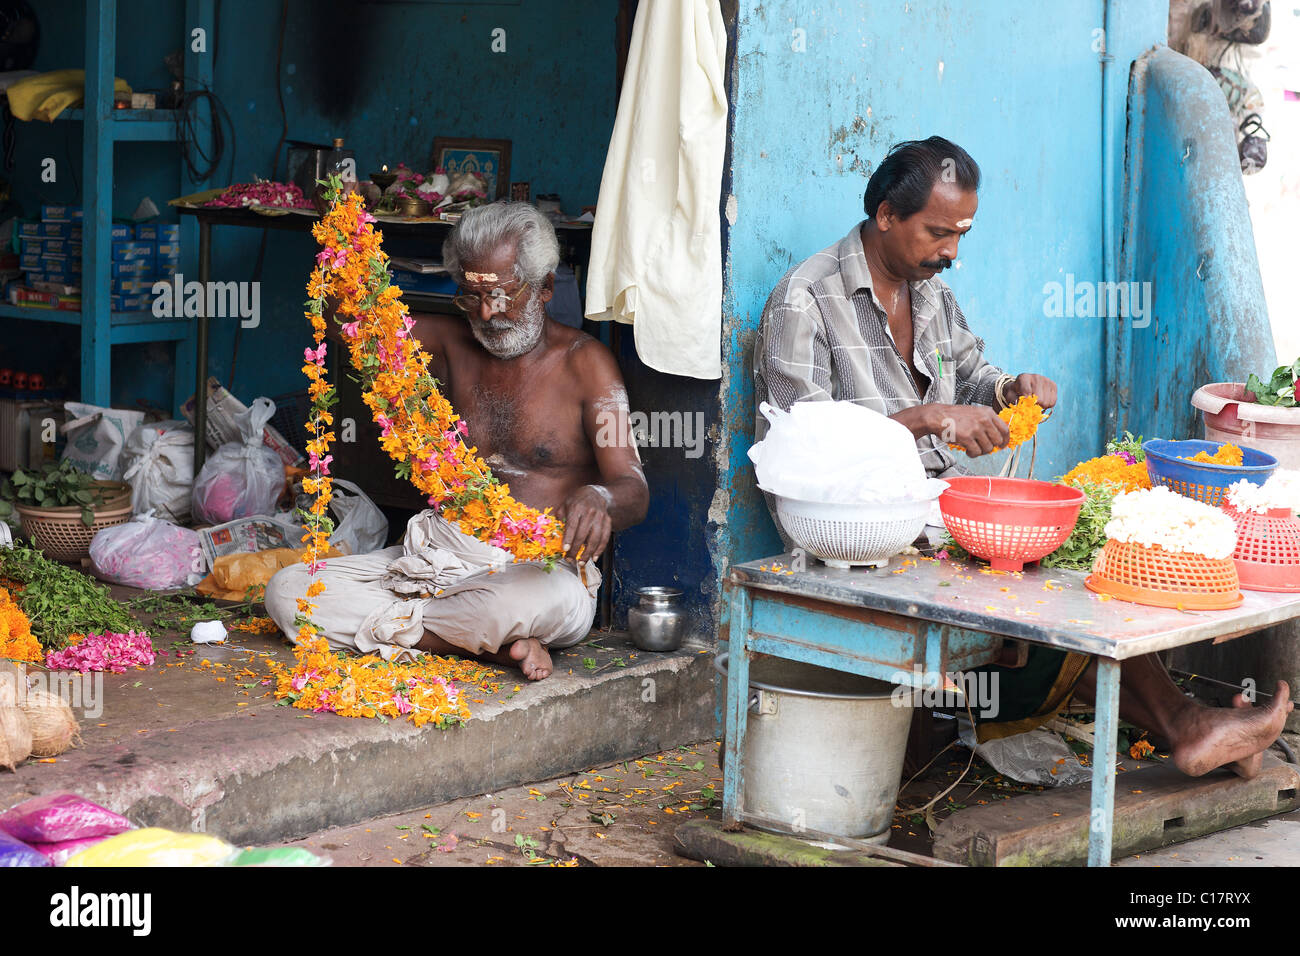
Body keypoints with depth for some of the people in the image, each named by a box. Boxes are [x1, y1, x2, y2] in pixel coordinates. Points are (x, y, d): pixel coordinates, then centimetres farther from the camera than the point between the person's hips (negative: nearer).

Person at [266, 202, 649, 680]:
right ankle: (492, 643, -19)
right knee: (285, 590, -15)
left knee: (523, 601, -45)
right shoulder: (454, 344, 14)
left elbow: (634, 490, -10)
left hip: (542, 568, -6)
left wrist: (598, 498, -36)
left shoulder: (584, 362, -2)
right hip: (441, 558, 7)